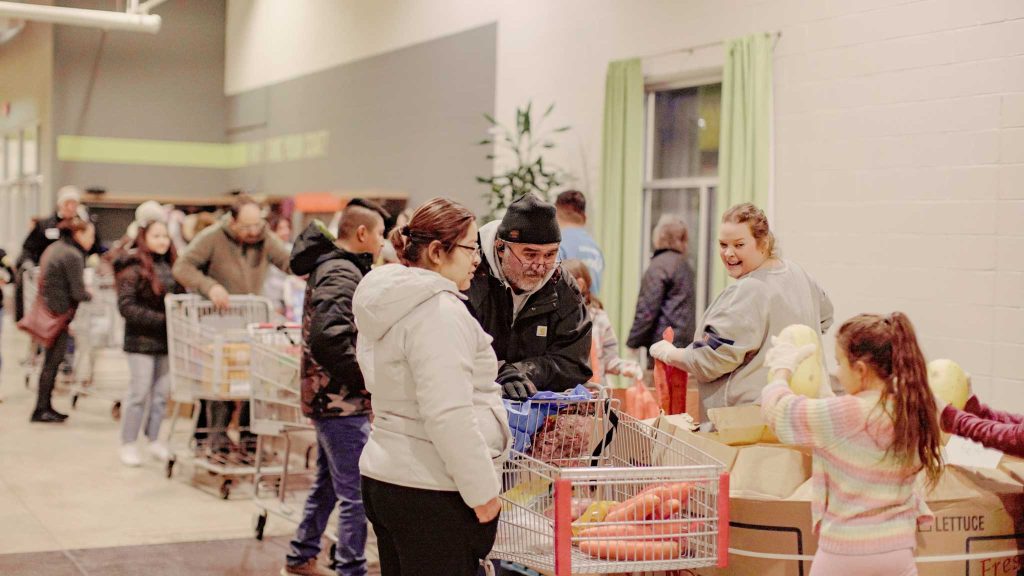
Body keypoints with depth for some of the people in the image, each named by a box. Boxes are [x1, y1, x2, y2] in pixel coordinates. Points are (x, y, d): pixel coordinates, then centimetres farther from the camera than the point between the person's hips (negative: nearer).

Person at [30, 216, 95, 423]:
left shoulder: (54, 249, 14)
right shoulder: (73, 255, -14)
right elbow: (78, 293, -17)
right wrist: (89, 295, 4)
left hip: (46, 309, 9)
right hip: (58, 312, -9)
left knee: (51, 361, 14)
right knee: (52, 361, -2)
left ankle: (45, 407, 19)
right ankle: (41, 410, 2)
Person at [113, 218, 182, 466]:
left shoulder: (170, 265, 9)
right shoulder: (133, 267, -10)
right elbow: (126, 306, -15)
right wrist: (161, 320, -18)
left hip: (167, 340, 6)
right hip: (141, 340, -6)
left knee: (162, 393, 10)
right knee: (139, 393, -1)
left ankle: (154, 440, 23)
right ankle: (128, 444, 11)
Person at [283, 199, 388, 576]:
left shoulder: (328, 267, 13)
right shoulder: (343, 274, -18)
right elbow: (329, 339, -30)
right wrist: (371, 378, -21)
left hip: (327, 398, 11)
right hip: (343, 403, -11)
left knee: (327, 484, 23)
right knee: (356, 494, -4)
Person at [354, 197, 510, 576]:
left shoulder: (386, 305, 14)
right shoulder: (440, 311, -18)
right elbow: (448, 414, -24)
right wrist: (482, 490, -18)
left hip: (383, 474, 10)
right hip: (431, 491, -10)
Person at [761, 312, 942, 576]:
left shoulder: (847, 415, -20)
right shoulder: (912, 411, 0)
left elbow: (777, 409, -9)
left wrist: (783, 367, 10)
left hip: (847, 550, -5)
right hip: (899, 549, 5)